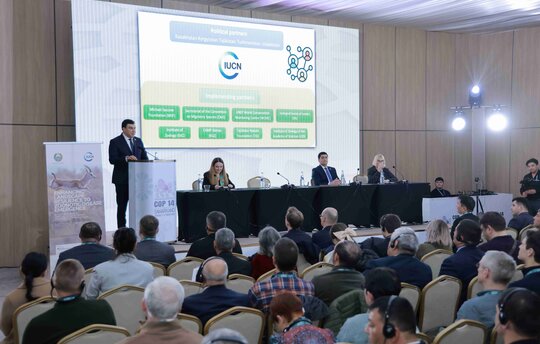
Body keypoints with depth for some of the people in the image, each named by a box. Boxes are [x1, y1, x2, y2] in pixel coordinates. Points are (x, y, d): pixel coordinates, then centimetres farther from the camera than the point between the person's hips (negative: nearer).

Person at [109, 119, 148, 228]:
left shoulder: (138, 141, 14)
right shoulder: (115, 142, -2)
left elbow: (144, 157, 14)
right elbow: (112, 159, -11)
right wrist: (126, 158, -26)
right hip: (122, 179, -4)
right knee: (122, 206, 2)